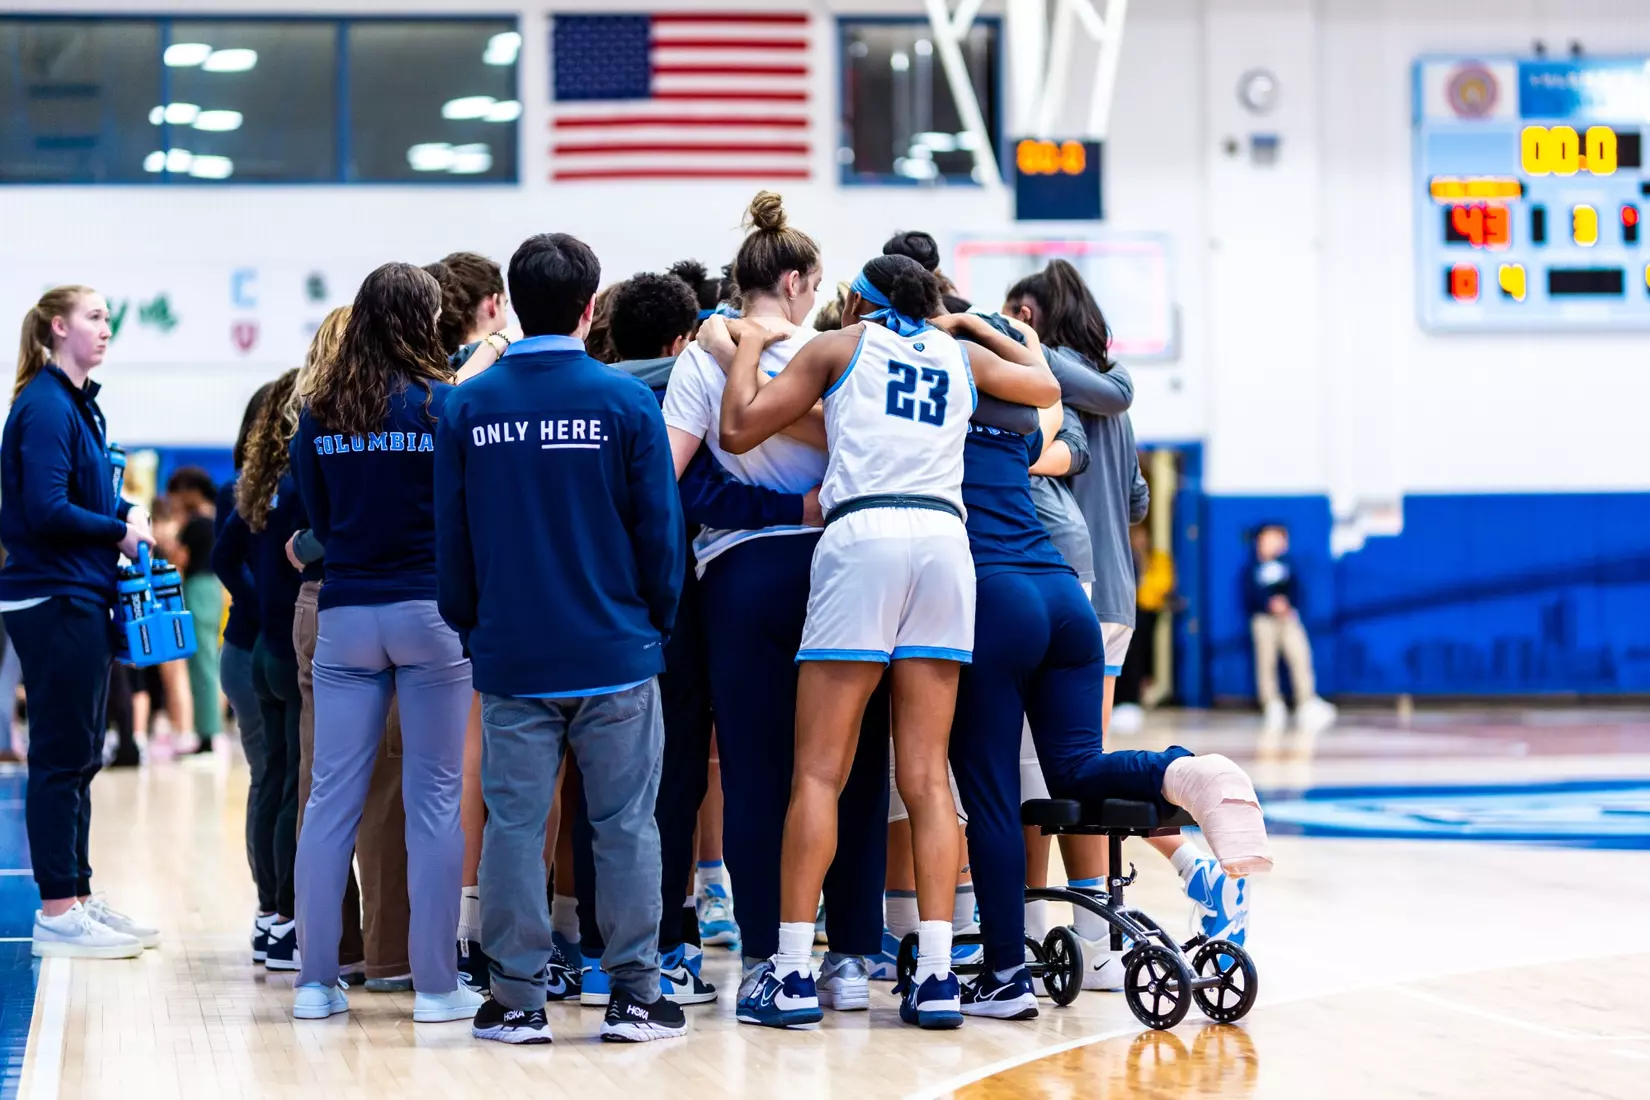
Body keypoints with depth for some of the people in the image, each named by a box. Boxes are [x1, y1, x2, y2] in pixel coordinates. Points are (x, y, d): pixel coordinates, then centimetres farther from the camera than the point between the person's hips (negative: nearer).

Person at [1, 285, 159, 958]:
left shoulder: (79, 404, 15)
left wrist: (126, 512, 2)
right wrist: (119, 529, -10)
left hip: (80, 598, 10)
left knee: (79, 755, 14)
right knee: (61, 755, -5)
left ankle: (77, 900, 21)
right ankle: (58, 912, 0)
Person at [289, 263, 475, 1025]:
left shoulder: (320, 411, 4)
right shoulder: (443, 403, -6)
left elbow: (316, 516, 14)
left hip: (344, 612, 3)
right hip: (428, 611, -3)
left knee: (332, 798, 6)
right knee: (433, 798, 2)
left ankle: (316, 981, 8)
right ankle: (435, 985, 3)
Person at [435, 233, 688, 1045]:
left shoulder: (467, 406, 0)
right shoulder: (625, 401, -6)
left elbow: (450, 536, 4)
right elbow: (660, 529, -4)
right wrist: (659, 621, 10)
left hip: (510, 655, 2)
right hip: (614, 652, -1)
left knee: (514, 825, 6)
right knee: (625, 826, 5)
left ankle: (517, 1000, 8)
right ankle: (634, 995, 8)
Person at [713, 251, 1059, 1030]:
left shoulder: (840, 346, 14)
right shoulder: (961, 356, 22)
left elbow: (738, 429, 11)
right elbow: (1045, 387, 41)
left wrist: (747, 345, 26)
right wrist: (974, 324, 49)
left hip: (863, 534, -3)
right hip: (945, 538, 3)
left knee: (819, 771, -2)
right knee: (926, 775, 4)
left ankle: (792, 974, -6)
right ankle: (936, 974, -2)